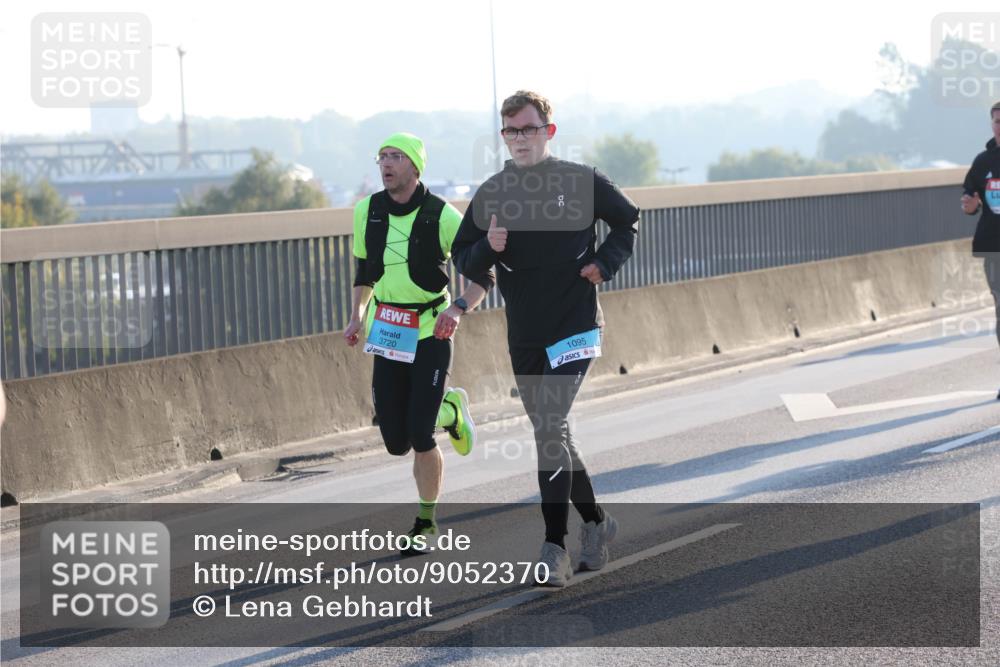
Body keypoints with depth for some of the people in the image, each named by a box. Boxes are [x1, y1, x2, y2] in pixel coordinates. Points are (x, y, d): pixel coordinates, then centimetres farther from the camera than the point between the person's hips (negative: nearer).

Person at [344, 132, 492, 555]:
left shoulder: (442, 216, -12)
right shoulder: (368, 211, 1)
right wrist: (357, 316, 11)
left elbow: (483, 275, -9)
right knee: (396, 443, 3)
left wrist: (458, 309, -26)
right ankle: (449, 410, 35)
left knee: (420, 438, -11)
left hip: (431, 334, -4)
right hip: (386, 334, 4)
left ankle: (426, 524, 9)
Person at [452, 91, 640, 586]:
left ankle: (554, 550, -17)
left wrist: (605, 263, -2)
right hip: (523, 336, 5)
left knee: (550, 430, -17)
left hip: (574, 327, -5)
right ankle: (595, 522, 33)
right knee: (552, 434, 14)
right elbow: (462, 260, 9)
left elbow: (628, 220, 12)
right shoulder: (491, 195, 4)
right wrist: (488, 248, -12)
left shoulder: (580, 182, -3)